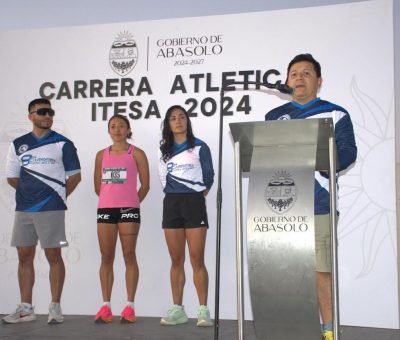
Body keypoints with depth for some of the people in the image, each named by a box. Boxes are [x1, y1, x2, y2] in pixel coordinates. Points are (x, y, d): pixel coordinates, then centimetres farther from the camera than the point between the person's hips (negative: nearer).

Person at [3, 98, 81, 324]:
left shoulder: (63, 144, 1)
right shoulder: (18, 144, 11)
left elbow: (75, 176, 4)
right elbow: (12, 177, 16)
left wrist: (59, 196, 5)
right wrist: (29, 191, 13)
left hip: (51, 209, -4)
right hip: (23, 209, 4)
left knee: (54, 256, -2)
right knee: (24, 257, 7)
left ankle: (55, 307, 6)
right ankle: (26, 308, 15)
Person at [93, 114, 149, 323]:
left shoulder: (136, 154, 2)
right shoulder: (102, 155, 11)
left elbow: (145, 185, 2)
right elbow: (98, 186, 16)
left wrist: (131, 203, 7)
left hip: (129, 210, -3)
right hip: (105, 209, 3)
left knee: (129, 256, 0)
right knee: (106, 257, 4)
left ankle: (130, 306, 4)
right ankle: (106, 306, 9)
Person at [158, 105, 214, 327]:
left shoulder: (200, 147, 1)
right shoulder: (163, 150, 12)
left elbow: (209, 176, 6)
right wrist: (174, 193, 10)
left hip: (194, 203, -4)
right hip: (171, 204, 4)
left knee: (197, 260, -6)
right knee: (176, 261, 5)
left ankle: (203, 310, -2)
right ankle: (177, 309, 9)